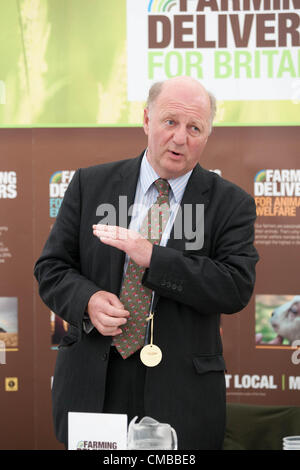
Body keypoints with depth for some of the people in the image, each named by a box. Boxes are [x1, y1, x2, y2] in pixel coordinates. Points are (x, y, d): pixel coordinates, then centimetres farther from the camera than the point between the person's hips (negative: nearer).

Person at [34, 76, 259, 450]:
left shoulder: (231, 204, 1)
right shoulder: (90, 184, 5)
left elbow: (237, 288, -11)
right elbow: (51, 267, 7)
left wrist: (152, 257, -18)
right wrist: (88, 299, -15)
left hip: (181, 388, -1)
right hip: (92, 382, 1)